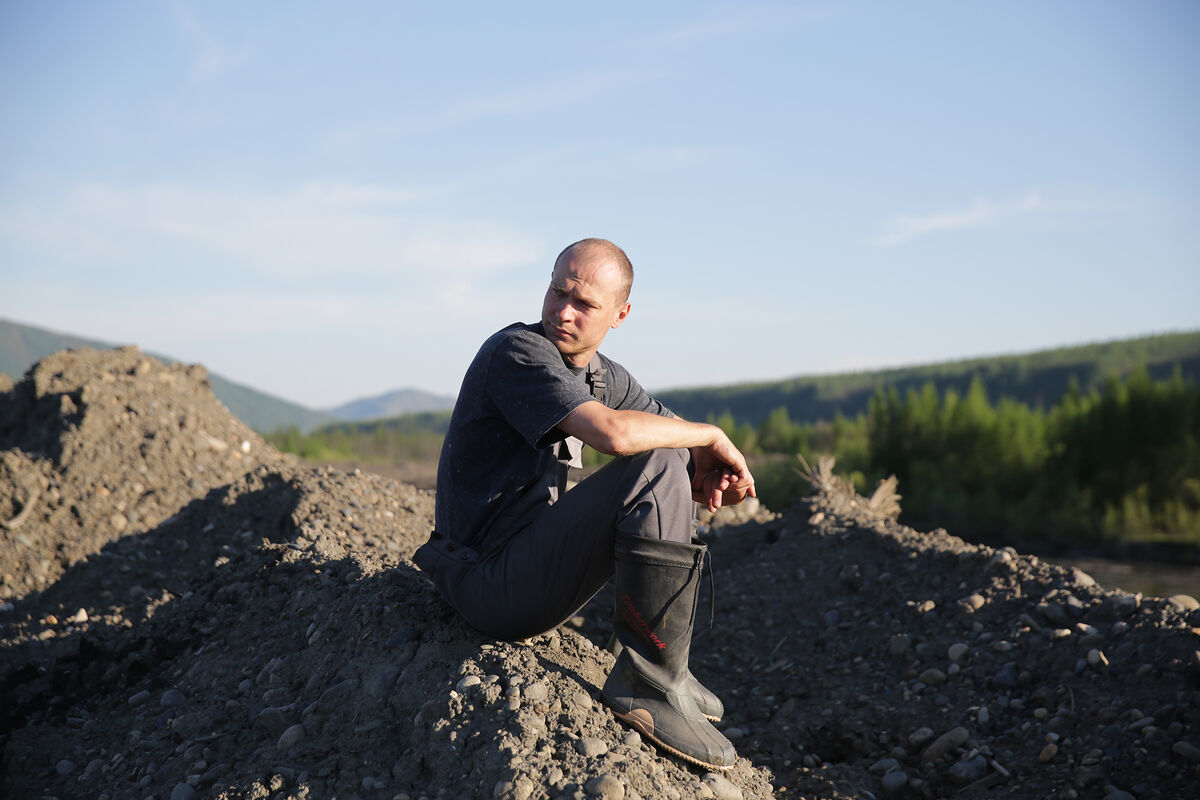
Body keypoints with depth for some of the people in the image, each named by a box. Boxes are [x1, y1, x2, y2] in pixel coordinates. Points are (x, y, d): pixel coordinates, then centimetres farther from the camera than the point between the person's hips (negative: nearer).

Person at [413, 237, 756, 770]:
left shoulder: (605, 377, 13)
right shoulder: (517, 351, -14)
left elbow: (690, 445, 16)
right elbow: (613, 433, -30)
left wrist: (713, 476, -9)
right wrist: (710, 436, -14)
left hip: (529, 572, 9)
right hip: (492, 583, -9)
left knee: (677, 465, 19)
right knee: (656, 467, -22)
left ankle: (665, 674, 16)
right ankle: (649, 685, -18)